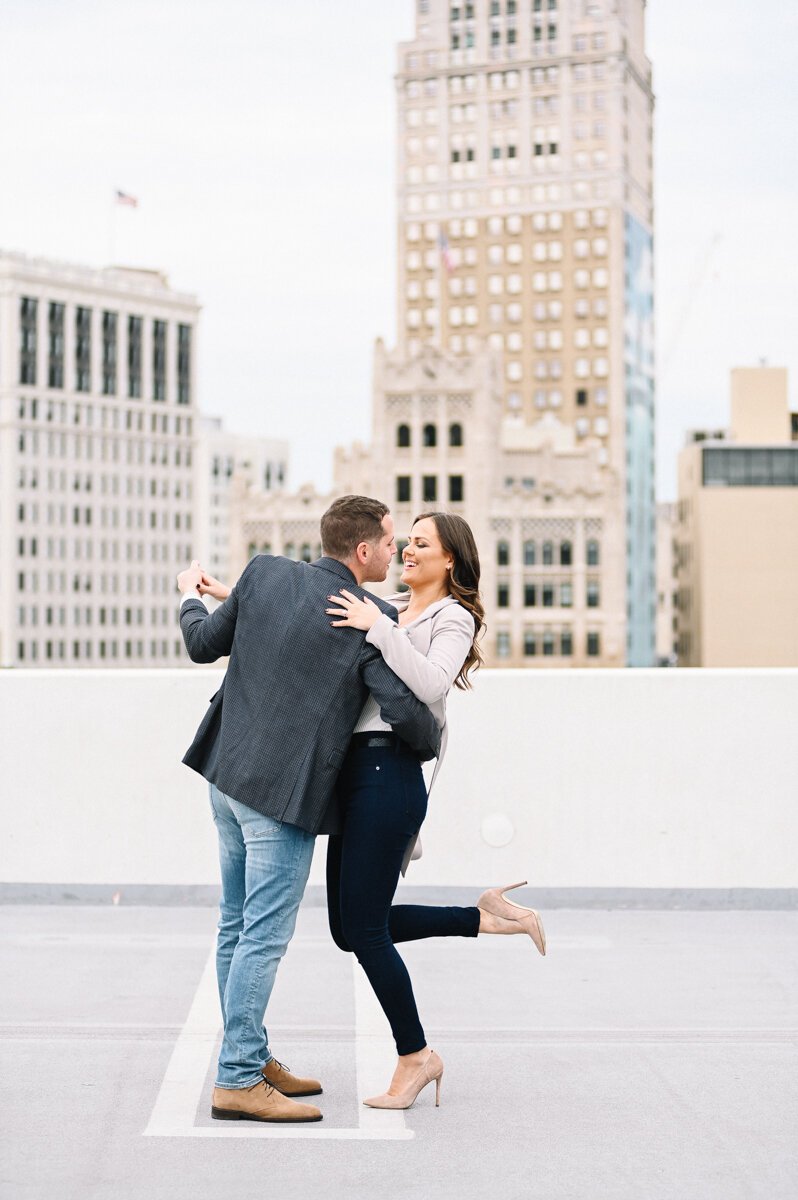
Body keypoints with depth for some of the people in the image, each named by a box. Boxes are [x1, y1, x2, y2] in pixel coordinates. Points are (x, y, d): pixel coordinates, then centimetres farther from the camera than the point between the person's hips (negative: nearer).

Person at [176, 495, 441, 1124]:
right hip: (284, 790, -7)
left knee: (237, 926, 16)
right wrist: (431, 744, 7)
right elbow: (408, 713, -16)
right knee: (264, 936, -3)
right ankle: (238, 1082, 1)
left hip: (228, 772, 8)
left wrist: (191, 595, 31)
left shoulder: (265, 571, 3)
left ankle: (251, 1056, 28)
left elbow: (204, 645, 11)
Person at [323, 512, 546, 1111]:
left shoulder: (453, 619, 0)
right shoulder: (388, 608, 21)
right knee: (350, 927, 9)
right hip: (358, 773, 8)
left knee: (362, 927, -6)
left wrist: (379, 628, -21)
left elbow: (431, 685, -20)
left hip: (390, 775, -8)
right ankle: (485, 916, 17)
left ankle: (415, 1056, 9)